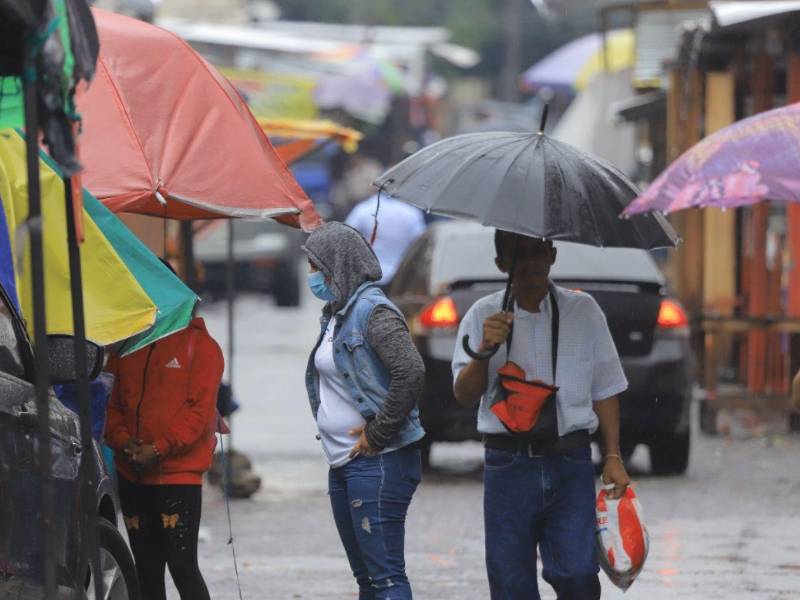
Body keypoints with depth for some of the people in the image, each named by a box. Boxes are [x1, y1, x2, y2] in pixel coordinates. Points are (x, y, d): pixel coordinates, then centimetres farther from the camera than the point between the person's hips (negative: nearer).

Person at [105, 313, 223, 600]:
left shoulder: (200, 344, -2)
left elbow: (201, 409, -9)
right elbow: (111, 402, 14)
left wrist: (159, 449, -16)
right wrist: (121, 439, -6)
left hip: (179, 471, -6)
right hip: (132, 474, 6)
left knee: (182, 564, -11)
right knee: (146, 567, 10)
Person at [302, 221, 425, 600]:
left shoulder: (373, 311, -13)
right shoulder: (334, 315, 16)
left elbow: (411, 371, -25)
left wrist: (378, 433, -19)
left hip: (378, 464, -10)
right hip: (342, 465, 10)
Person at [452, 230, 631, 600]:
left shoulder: (582, 311, 8)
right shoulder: (483, 316, 5)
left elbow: (604, 389, 13)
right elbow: (464, 396, -2)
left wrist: (613, 457, 6)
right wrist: (485, 351, -19)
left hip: (570, 463, 0)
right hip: (508, 467, 0)